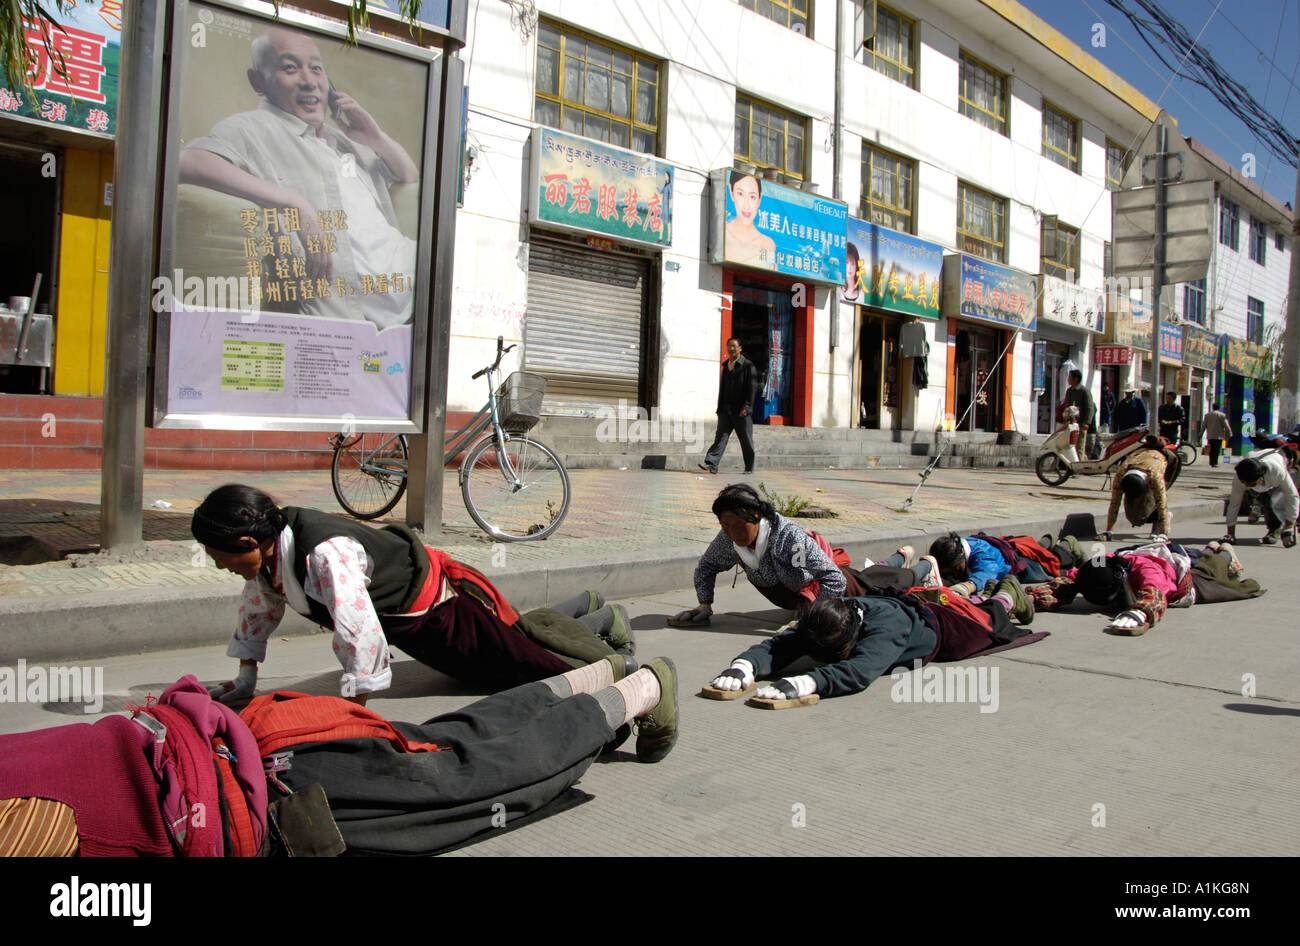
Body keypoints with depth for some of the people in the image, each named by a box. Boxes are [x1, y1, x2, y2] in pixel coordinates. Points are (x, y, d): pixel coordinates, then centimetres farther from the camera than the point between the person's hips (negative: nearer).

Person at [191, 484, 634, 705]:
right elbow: (259, 607, 8)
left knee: (535, 658, 8)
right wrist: (246, 679, 7)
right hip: (418, 622, 9)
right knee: (519, 631, 29)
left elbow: (362, 634, -43)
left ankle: (604, 618, 31)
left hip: (444, 606, -9)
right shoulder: (270, 550, -10)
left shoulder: (325, 553, -39)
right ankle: (585, 605, 51)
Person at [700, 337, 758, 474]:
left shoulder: (748, 366, -2)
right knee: (721, 436, -6)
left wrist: (747, 407, -17)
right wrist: (720, 407, 16)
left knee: (746, 440, 4)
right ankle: (711, 464, -15)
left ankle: (749, 467, 16)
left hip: (741, 411, -5)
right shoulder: (726, 365, 16)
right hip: (726, 410, 5)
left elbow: (752, 388, -8)